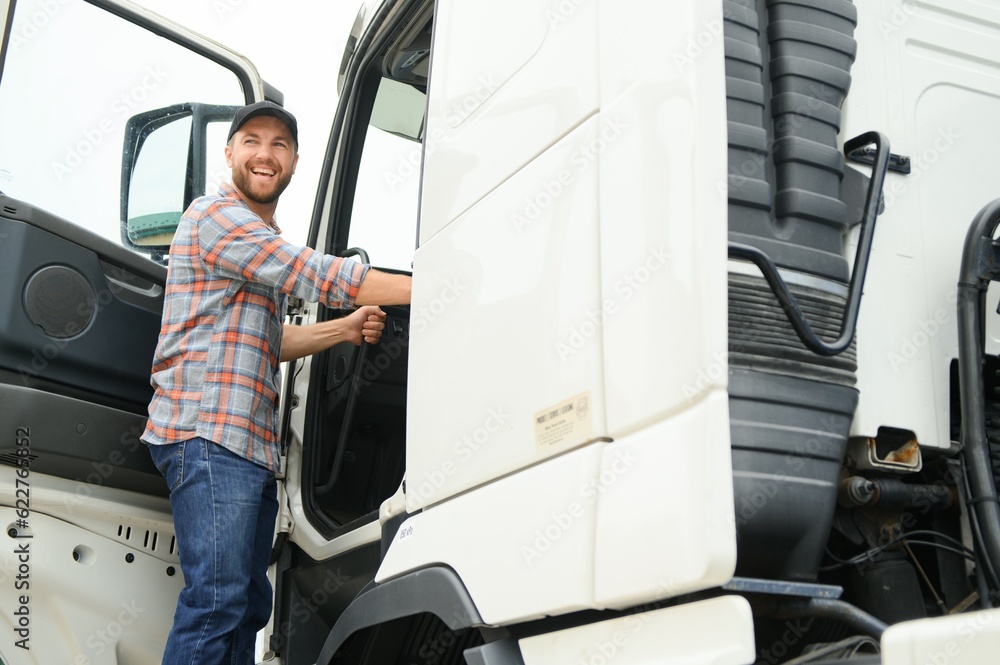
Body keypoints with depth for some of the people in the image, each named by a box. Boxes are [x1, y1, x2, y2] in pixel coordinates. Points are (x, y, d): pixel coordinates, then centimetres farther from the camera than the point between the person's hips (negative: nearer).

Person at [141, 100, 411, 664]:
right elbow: (319, 276, -15)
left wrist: (344, 329, 11)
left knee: (249, 606, 8)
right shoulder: (216, 216, -5)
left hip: (252, 445, 10)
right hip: (209, 433, -10)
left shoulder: (265, 241, 26)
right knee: (219, 600, -15)